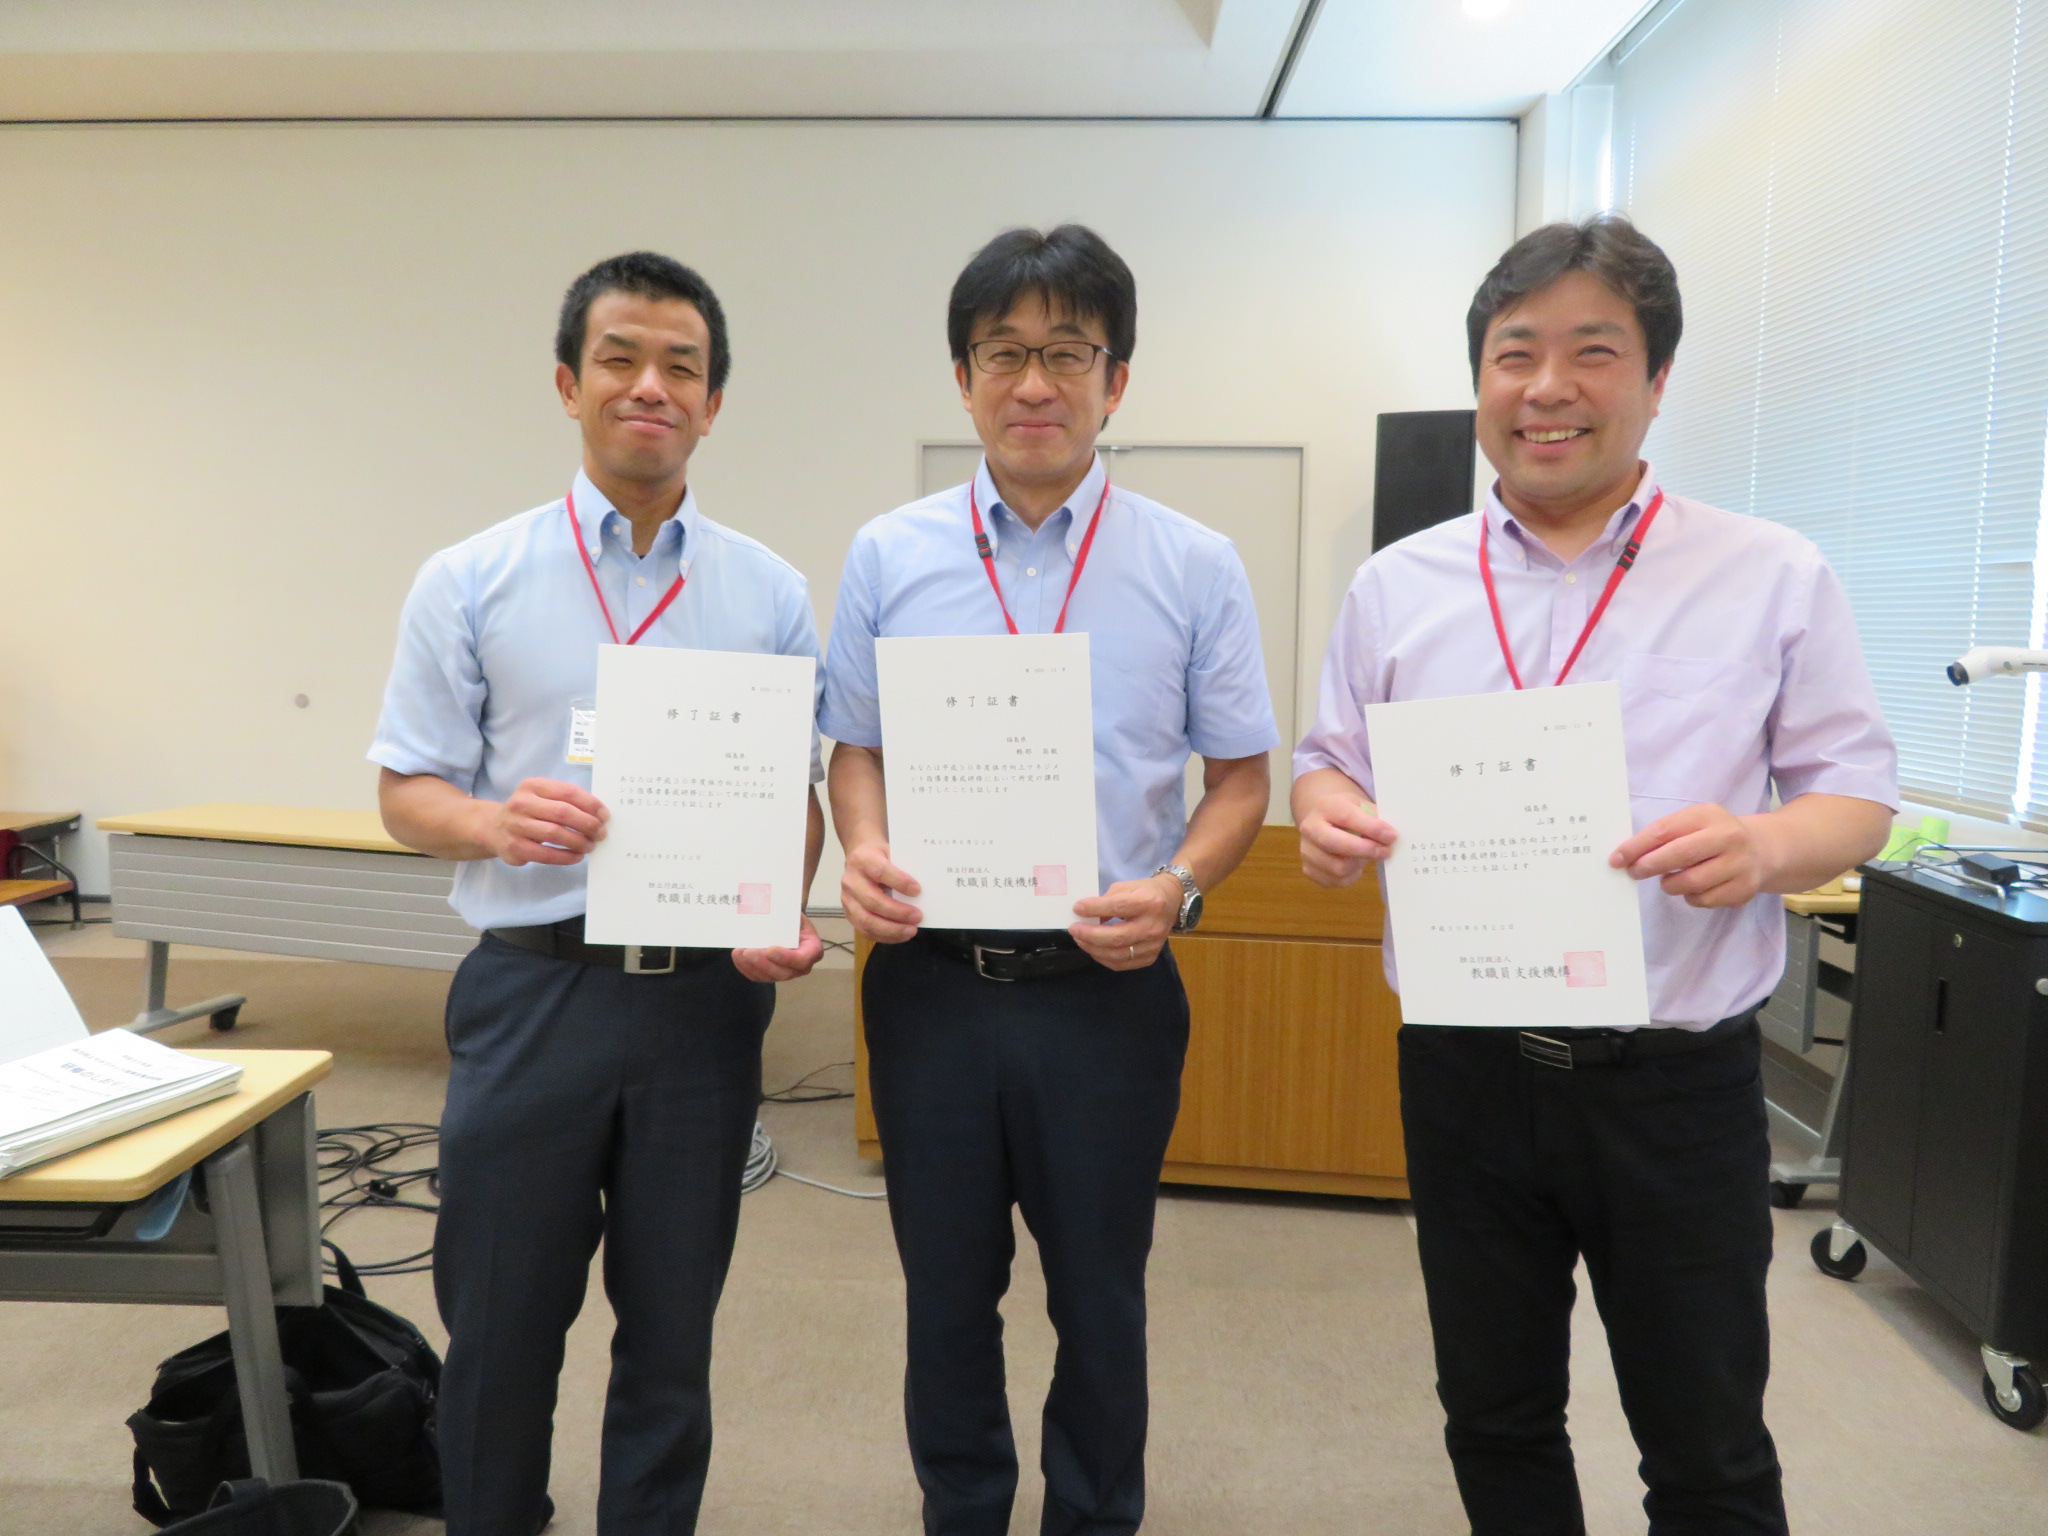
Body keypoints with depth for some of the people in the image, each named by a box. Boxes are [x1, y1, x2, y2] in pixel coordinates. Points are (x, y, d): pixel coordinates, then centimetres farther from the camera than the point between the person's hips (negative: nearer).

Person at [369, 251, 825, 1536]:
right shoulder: (471, 583, 1)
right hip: (537, 986, -1)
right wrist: (497, 822, -18)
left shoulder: (771, 594, 4)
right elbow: (408, 791, 4)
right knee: (503, 1323, 12)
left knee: (673, 1331, 14)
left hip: (705, 994, 1)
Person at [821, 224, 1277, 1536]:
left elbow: (1240, 776, 2)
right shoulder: (890, 556, 2)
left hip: (1106, 987, -1)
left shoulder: (1195, 568, -2)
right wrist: (866, 852, -12)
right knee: (947, 1295, 17)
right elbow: (858, 749, 8)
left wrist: (1177, 887, -17)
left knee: (1100, 1302, 16)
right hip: (932, 979, 2)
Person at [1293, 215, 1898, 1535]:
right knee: (1494, 1423, 20)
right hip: (1463, 1069, 2)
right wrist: (1326, 811, -14)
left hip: (1678, 1080, -2)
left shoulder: (1775, 578, -2)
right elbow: (1331, 767, 9)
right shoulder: (1396, 587, 4)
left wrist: (1766, 845, -22)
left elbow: (1857, 792, 0)